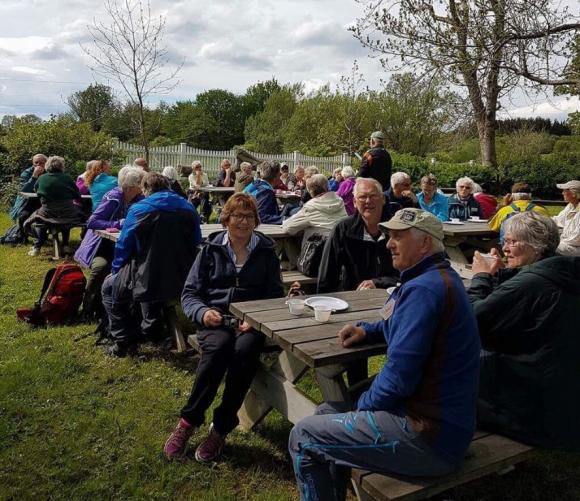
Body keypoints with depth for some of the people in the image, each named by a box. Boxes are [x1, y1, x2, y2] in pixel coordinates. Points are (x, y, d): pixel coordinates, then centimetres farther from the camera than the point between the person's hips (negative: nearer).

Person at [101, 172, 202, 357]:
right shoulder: (189, 208, 3)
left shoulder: (138, 209, -7)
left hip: (148, 281, -5)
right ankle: (151, 332, 44)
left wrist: (115, 270, 15)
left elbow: (123, 247, -3)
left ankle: (125, 341, 21)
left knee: (109, 288, 24)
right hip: (182, 282, 5)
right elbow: (196, 243, 12)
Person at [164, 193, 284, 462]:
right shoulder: (211, 250, 12)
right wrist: (203, 312, -12)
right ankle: (188, 421, -18)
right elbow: (189, 293, 10)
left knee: (245, 351, -33)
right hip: (215, 320, 0)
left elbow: (276, 297, 7)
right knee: (219, 346, -34)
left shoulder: (266, 252, 13)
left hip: (251, 322, 0)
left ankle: (220, 429, -18)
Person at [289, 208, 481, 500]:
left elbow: (399, 376, -27)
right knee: (328, 412, 20)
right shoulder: (438, 278, 11)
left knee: (303, 438, -5)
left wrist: (363, 404, -7)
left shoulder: (424, 289, -23)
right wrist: (366, 330, 10)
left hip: (430, 436, -10)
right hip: (444, 421, 10)